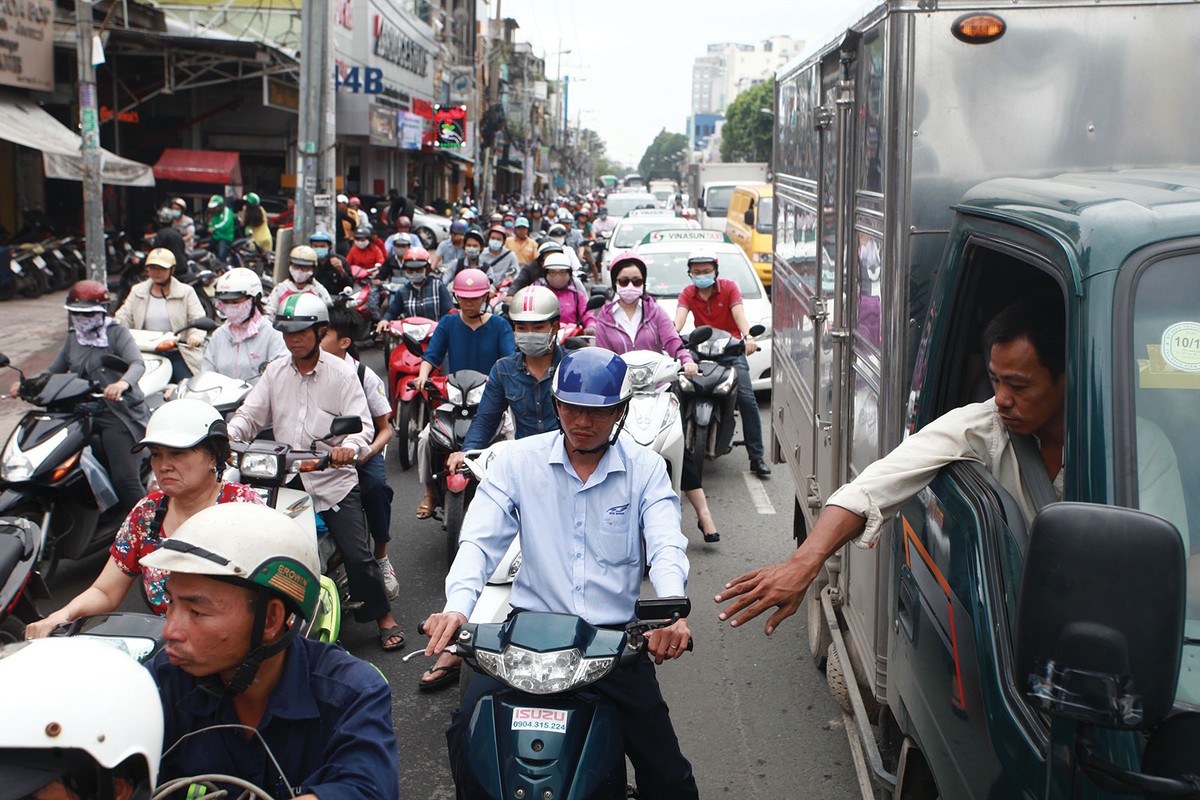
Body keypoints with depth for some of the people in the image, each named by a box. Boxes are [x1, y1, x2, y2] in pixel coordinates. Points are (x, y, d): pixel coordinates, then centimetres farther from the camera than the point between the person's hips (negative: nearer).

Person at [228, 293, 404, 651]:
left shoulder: (341, 373, -1)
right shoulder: (275, 372, 12)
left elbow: (362, 424, -10)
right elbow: (250, 414, 6)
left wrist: (349, 447, -32)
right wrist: (227, 435, -16)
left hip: (334, 480, -3)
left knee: (357, 556, -9)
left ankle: (384, 617, 11)